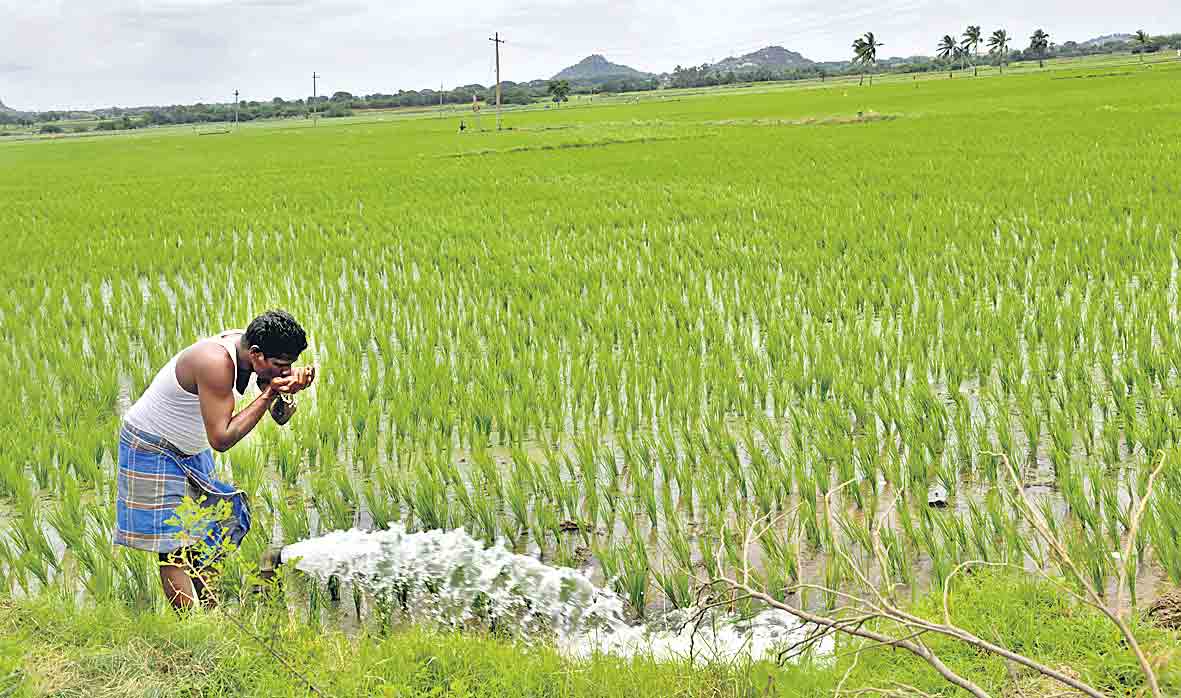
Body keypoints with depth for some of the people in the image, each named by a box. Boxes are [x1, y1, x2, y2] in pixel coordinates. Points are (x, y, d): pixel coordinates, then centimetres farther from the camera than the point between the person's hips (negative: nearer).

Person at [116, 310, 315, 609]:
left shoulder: (256, 353, -10)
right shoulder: (216, 363, -34)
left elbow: (281, 417, -4)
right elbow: (221, 440, -33)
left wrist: (289, 389, -26)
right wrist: (268, 394, -33)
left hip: (192, 450, 9)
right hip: (152, 449, -9)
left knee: (208, 532, 9)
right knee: (174, 545, -9)